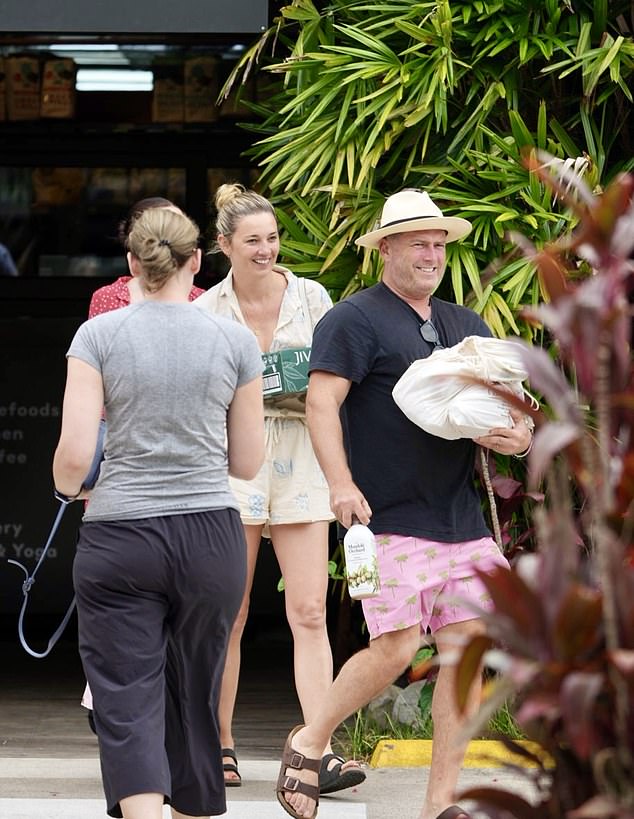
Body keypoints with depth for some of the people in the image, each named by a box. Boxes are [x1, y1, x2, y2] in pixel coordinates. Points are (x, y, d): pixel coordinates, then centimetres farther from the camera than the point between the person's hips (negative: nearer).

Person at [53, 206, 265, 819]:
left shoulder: (98, 336, -4)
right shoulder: (235, 342, 1)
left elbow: (74, 453, -9)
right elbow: (247, 463, 6)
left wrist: (66, 488, 12)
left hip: (118, 537, -2)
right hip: (211, 536, 2)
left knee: (127, 706, -3)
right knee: (194, 699, 15)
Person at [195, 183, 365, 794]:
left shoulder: (311, 298, 6)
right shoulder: (205, 310, 5)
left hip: (300, 458, 0)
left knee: (309, 612, -8)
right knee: (228, 614, 3)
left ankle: (321, 754, -12)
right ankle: (220, 746, 16)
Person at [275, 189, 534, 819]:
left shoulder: (467, 326, 19)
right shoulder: (354, 320, -2)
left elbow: (507, 406, 23)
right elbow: (321, 402, -12)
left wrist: (517, 436, -1)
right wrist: (341, 482, -25)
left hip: (463, 519, 7)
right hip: (391, 520, -7)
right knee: (396, 649, -12)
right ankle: (308, 744, 12)